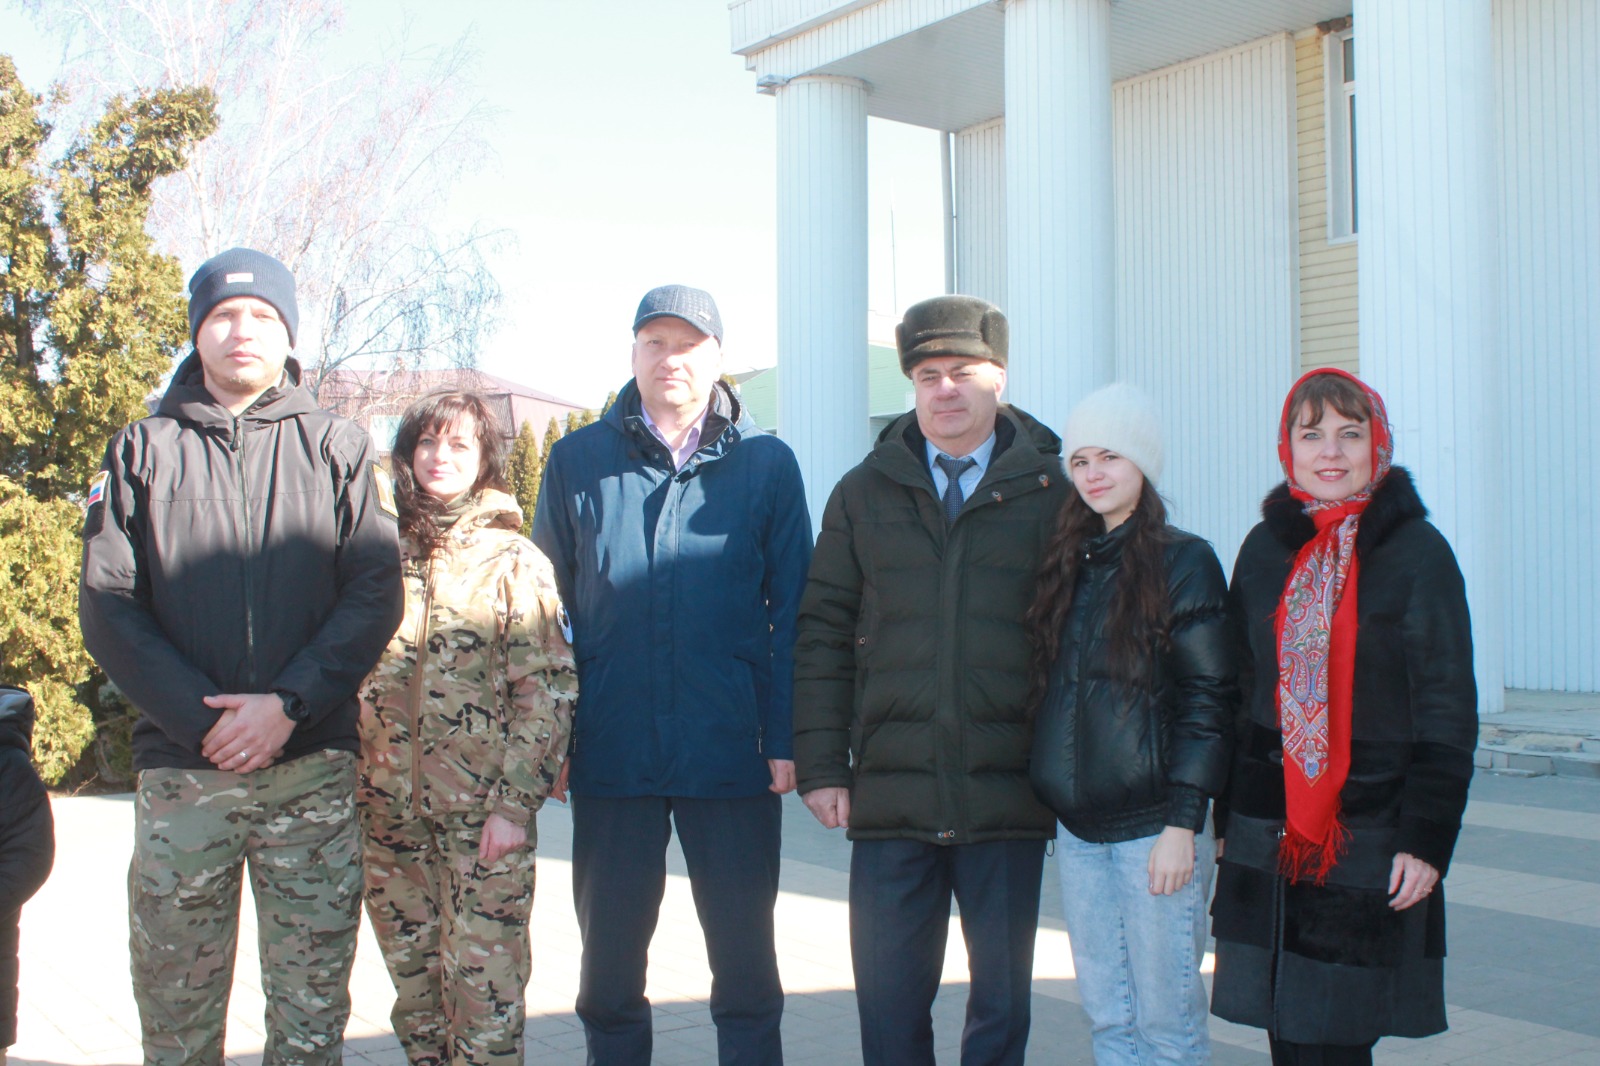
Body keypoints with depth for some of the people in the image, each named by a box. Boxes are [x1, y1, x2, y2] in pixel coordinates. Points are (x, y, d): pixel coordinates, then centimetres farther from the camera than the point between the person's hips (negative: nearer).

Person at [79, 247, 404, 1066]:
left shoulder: (337, 448, 9)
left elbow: (375, 595, 0)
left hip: (313, 764, 0)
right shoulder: (144, 449, 10)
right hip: (180, 769, 1)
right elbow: (106, 606, 2)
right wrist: (199, 716, -10)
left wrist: (288, 703, -12)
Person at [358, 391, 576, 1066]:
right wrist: (347, 789, 6)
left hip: (483, 812, -3)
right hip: (388, 809, 4)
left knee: (484, 986, -4)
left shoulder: (514, 559, 0)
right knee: (413, 981, 11)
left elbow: (549, 688, -5)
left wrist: (515, 803, -13)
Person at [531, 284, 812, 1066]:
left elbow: (791, 611, 3)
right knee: (609, 957, 13)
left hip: (732, 755, -1)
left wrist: (786, 737, -5)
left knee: (744, 957, 9)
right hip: (611, 754, 1)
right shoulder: (578, 460, 6)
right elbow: (549, 605, 8)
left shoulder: (765, 463, 3)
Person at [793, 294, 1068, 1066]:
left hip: (1008, 796, -1)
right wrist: (821, 767, -1)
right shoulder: (864, 493, 8)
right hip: (890, 793, 1)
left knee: (1003, 1002, 12)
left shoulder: (1051, 491, 2)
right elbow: (823, 633, 6)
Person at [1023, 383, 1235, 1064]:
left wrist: (1182, 823, -13)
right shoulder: (1068, 563, 12)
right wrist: (1055, 804, 12)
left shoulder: (1183, 562, -5)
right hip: (1077, 830, 6)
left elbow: (1208, 700, -9)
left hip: (1153, 828, -6)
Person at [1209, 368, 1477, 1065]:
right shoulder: (1265, 549, 8)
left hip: (1370, 846, -4)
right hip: (1268, 843, 4)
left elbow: (1447, 713, -5)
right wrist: (1228, 819, 11)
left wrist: (1427, 838, -11)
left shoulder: (1417, 553, -5)